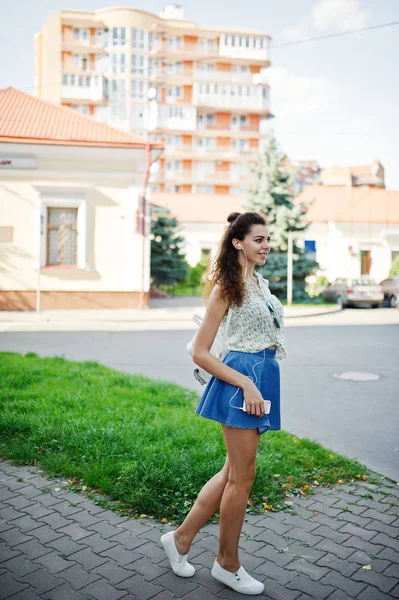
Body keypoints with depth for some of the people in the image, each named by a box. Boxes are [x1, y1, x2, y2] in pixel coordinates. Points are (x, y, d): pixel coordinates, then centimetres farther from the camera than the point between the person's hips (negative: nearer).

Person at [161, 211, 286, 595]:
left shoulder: (260, 283, 14)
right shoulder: (227, 286, -11)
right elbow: (200, 353, -13)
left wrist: (259, 384, 17)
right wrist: (247, 384, -18)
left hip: (263, 378, 9)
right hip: (241, 378, -9)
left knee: (234, 472, 15)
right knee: (242, 477, 4)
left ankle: (180, 538, 29)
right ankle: (227, 564, 24)